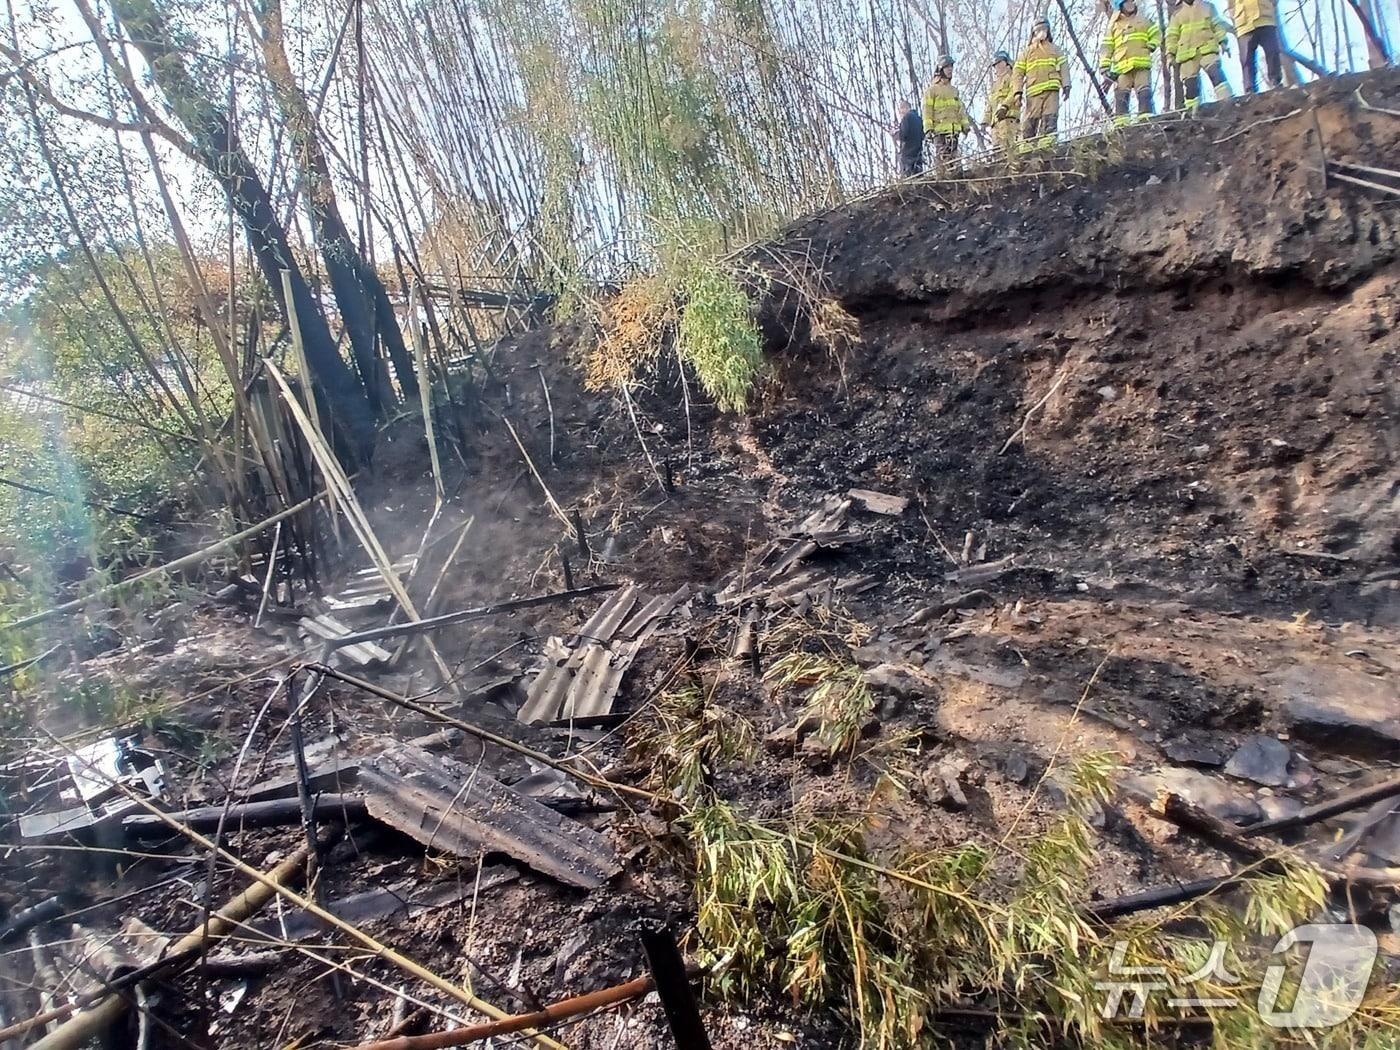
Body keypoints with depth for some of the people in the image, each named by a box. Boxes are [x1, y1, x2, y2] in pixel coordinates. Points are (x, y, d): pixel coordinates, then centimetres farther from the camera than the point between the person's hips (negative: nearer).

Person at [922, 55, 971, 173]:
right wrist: (928, 127, -14)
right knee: (943, 156, -14)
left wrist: (965, 124, 19)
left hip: (954, 128, 6)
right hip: (940, 128, -6)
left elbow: (960, 109, 26)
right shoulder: (932, 89, 3)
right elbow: (927, 109, -4)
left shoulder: (954, 90, 23)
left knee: (953, 157, 4)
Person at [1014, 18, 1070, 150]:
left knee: (1050, 118, -13)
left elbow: (1063, 68, 17)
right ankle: (1027, 147, -12)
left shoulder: (1055, 49, 26)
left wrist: (1066, 85, 0)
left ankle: (1046, 145, -20)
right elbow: (1018, 72, 12)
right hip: (1033, 91, -1)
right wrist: (1018, 91, -4)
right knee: (1029, 120, -10)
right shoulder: (1026, 52, 23)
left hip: (1052, 90, 1)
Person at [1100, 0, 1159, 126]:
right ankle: (1120, 120, -14)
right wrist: (1104, 67, -2)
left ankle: (1146, 118, -13)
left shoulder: (1144, 21, 23)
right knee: (1121, 95, -11)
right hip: (1122, 68, -1)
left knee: (1144, 92, -9)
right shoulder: (1113, 27, 19)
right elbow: (1106, 49, 10)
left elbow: (1156, 35, 21)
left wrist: (1151, 46, 0)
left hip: (1142, 65, 1)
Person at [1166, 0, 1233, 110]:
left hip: (1207, 49, -1)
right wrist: (1170, 54, 1)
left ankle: (1226, 102, -28)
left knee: (1216, 72, -20)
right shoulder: (1177, 13, 18)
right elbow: (1172, 35, 13)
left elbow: (1218, 24, 14)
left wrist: (1222, 41, 2)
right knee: (1189, 83, -4)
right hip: (1187, 53, 1)